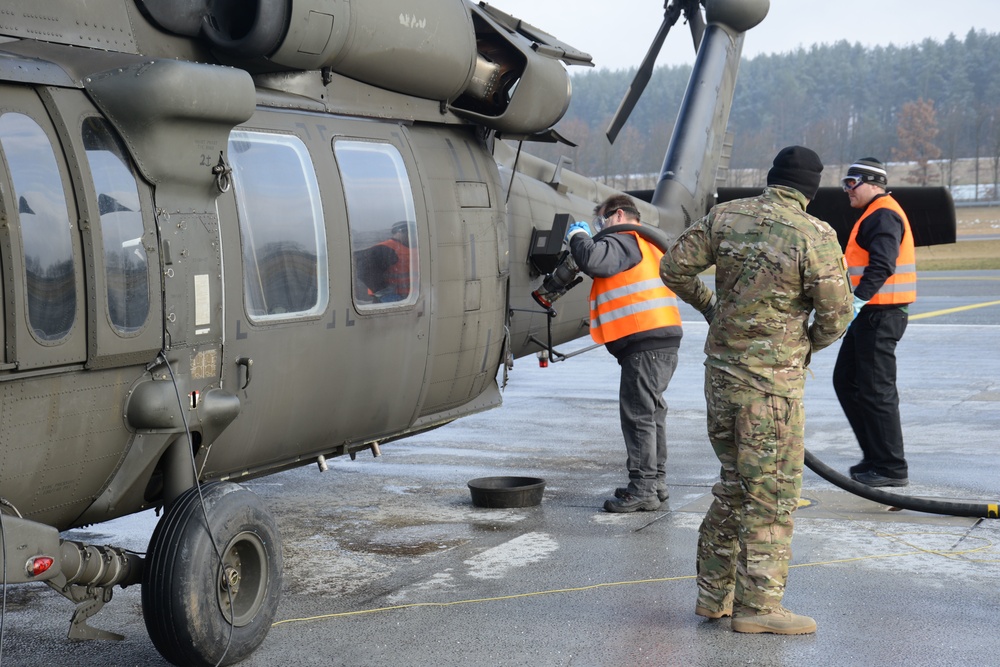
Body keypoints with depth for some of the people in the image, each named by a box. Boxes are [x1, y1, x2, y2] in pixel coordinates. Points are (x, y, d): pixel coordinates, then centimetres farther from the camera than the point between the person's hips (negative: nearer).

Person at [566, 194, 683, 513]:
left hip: (643, 342, -10)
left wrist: (578, 235, -5)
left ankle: (643, 489, -5)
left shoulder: (622, 241, -7)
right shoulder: (648, 244, 25)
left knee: (638, 414, -7)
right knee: (651, 412, 16)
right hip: (665, 341, 10)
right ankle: (656, 482, 23)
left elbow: (592, 260, -25)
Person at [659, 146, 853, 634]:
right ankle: (757, 604, 8)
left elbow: (674, 268, 7)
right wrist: (807, 346, 8)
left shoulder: (725, 217, 1)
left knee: (734, 483, 18)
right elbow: (836, 314, -11)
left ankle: (714, 593, 24)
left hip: (721, 370, 6)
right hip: (773, 380, -6)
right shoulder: (815, 237, -14)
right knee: (771, 492, 3)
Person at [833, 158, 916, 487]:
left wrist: (855, 303, -29)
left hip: (881, 315, -11)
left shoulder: (883, 215, -14)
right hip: (870, 314, 11)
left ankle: (892, 468, 2)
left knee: (876, 391, -6)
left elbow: (881, 266, -26)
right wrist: (857, 306, 18)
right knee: (846, 380, 15)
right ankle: (876, 455, 22)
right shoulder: (874, 215, 19)